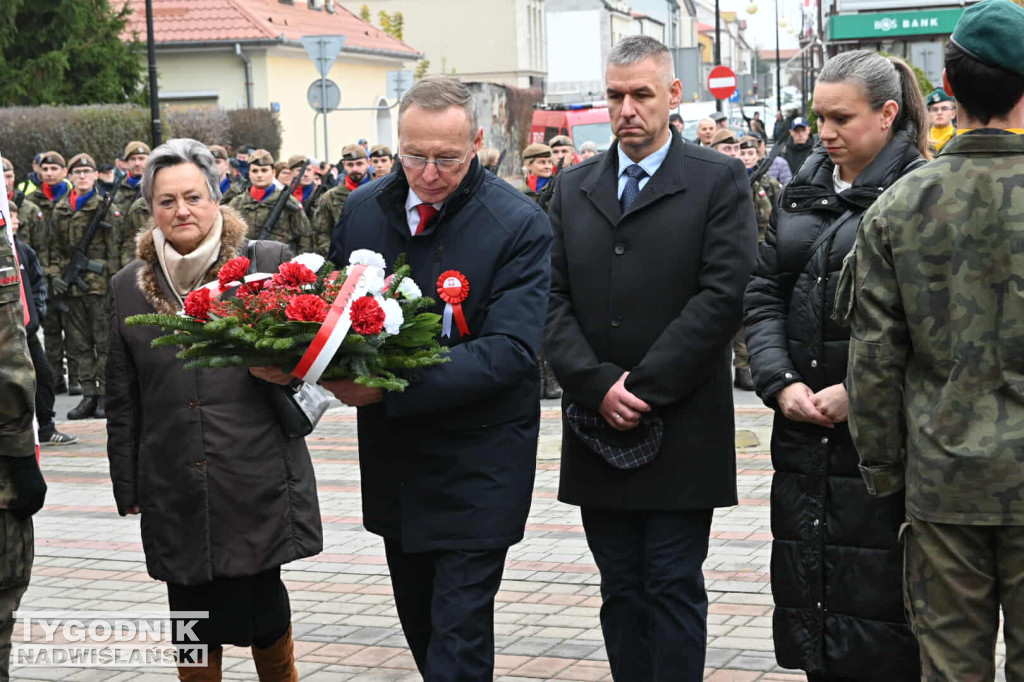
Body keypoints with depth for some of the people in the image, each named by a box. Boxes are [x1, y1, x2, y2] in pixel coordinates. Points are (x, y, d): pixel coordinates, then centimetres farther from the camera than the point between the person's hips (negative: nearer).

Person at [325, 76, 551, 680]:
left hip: (477, 466, -5)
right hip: (393, 460, 6)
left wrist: (390, 386, -30)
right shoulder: (365, 209, 1)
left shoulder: (520, 225, -15)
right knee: (420, 625, 19)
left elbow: (511, 351, -23)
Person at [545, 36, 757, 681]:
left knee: (674, 591, 0)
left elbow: (723, 295, -11)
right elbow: (554, 300, 5)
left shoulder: (720, 181, -2)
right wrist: (598, 385, -10)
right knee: (621, 592, 11)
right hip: (599, 433, 4)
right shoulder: (575, 187, 11)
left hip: (681, 433, -4)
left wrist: (643, 387, -13)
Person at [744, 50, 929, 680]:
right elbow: (764, 293, 10)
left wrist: (858, 392, -17)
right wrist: (780, 382, -4)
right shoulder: (803, 192, 13)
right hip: (804, 427, 6)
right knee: (809, 578, 11)